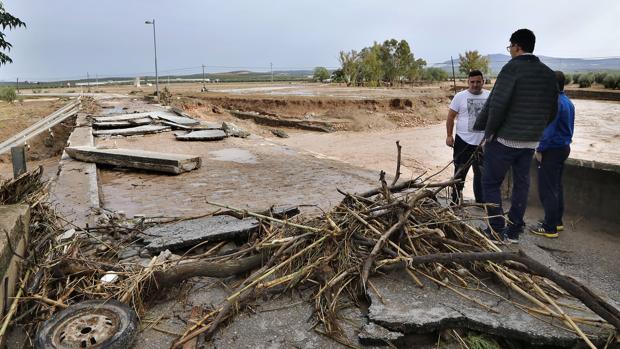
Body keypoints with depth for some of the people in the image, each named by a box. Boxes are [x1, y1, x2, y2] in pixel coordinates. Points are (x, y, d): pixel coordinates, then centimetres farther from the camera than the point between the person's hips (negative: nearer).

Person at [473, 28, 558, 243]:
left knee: (491, 183, 6)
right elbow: (552, 111, 11)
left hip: (504, 139, -6)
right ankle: (513, 231, 20)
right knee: (521, 184, 13)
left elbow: (496, 104, -18)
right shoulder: (548, 74, 8)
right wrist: (535, 129, 19)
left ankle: (497, 230, 6)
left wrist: (488, 131, -8)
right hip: (531, 142, 6)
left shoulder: (512, 68, -12)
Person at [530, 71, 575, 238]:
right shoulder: (568, 102, 11)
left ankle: (550, 228, 0)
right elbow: (568, 128, 17)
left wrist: (540, 150, -15)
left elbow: (548, 130, -22)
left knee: (547, 190, -4)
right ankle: (557, 221, 29)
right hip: (564, 147, 10)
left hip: (552, 150, -10)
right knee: (557, 187, 19)